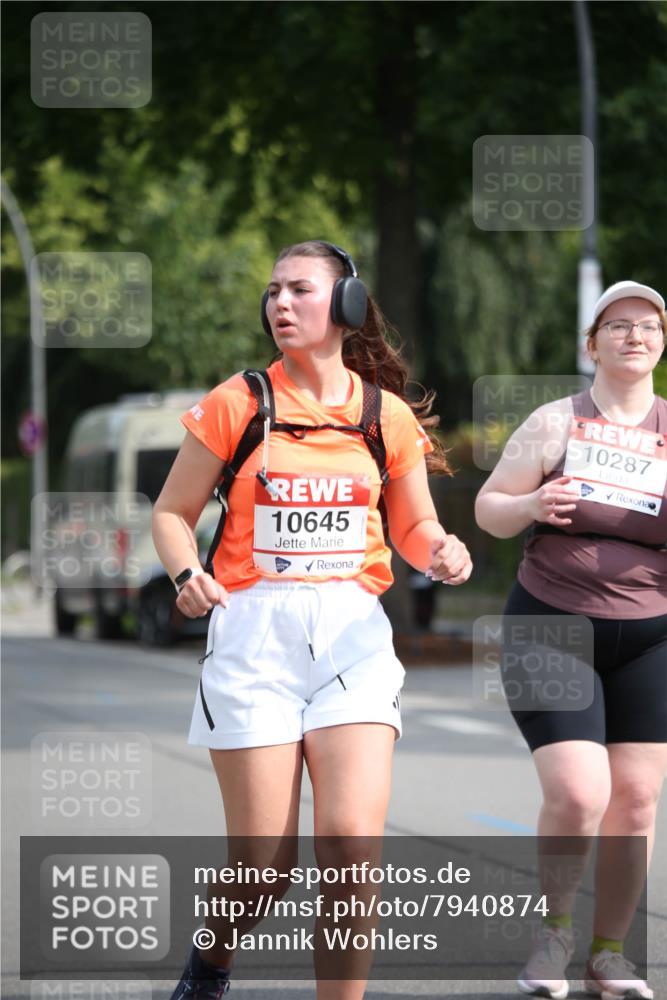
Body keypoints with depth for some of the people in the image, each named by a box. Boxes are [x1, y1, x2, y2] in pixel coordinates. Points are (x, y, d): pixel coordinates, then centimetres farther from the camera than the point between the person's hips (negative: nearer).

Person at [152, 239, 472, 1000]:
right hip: (253, 630, -1)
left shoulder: (388, 415, 7)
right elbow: (172, 512, 9)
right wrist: (187, 573, -12)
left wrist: (440, 552, -5)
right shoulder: (236, 405, 2)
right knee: (266, 860, -3)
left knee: (352, 837, -17)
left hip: (353, 634, 1)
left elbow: (415, 526, 18)